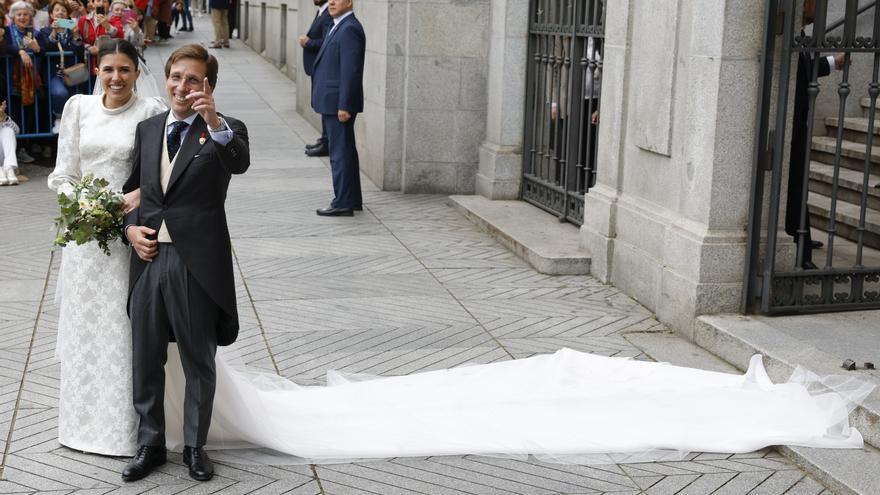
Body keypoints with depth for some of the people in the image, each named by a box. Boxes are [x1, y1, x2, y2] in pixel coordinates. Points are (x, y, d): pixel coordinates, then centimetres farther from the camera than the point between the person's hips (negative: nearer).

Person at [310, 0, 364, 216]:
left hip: (338, 103, -10)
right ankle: (352, 199, 25)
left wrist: (344, 106, -22)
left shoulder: (349, 29, -16)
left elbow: (350, 71, -21)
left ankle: (343, 203, -1)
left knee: (341, 152, -6)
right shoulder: (338, 27, 15)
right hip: (333, 103, 10)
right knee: (345, 151, 16)